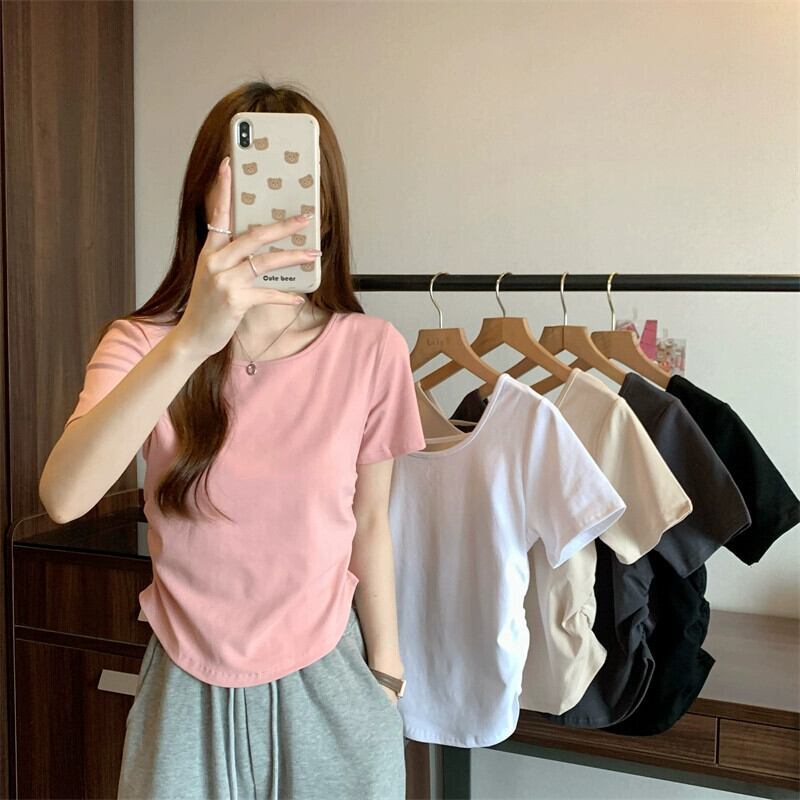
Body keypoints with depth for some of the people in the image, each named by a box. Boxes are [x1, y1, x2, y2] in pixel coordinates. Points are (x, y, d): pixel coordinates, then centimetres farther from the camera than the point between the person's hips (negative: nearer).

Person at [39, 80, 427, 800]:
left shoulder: (370, 351, -10)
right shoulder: (142, 346, -11)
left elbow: (370, 524, 0)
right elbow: (63, 497, -30)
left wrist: (387, 674, 7)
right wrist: (192, 338, -42)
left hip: (328, 684, 0)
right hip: (189, 693, 0)